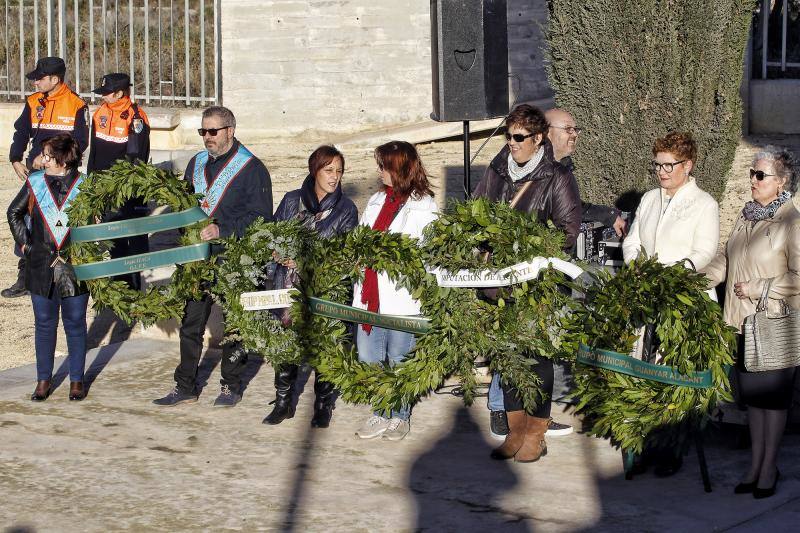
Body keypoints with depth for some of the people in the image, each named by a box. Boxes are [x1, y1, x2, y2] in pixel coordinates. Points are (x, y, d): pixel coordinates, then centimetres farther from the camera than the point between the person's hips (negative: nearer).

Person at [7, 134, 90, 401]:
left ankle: (77, 380, 17)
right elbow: (14, 212, 15)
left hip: (74, 268, -2)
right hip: (41, 268, 2)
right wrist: (24, 242, 6)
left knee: (75, 324, 6)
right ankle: (44, 380, 19)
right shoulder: (35, 182, 2)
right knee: (44, 324, 9)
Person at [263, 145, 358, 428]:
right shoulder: (291, 201, 7)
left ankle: (324, 405, 16)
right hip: (290, 286, 2)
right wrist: (281, 254, -10)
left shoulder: (346, 209, 0)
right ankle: (283, 402, 16)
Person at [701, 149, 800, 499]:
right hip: (745, 323, 7)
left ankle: (769, 468, 14)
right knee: (752, 393, 12)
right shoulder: (747, 217, 10)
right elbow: (725, 259, 19)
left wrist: (757, 288, -16)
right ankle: (755, 465, 22)